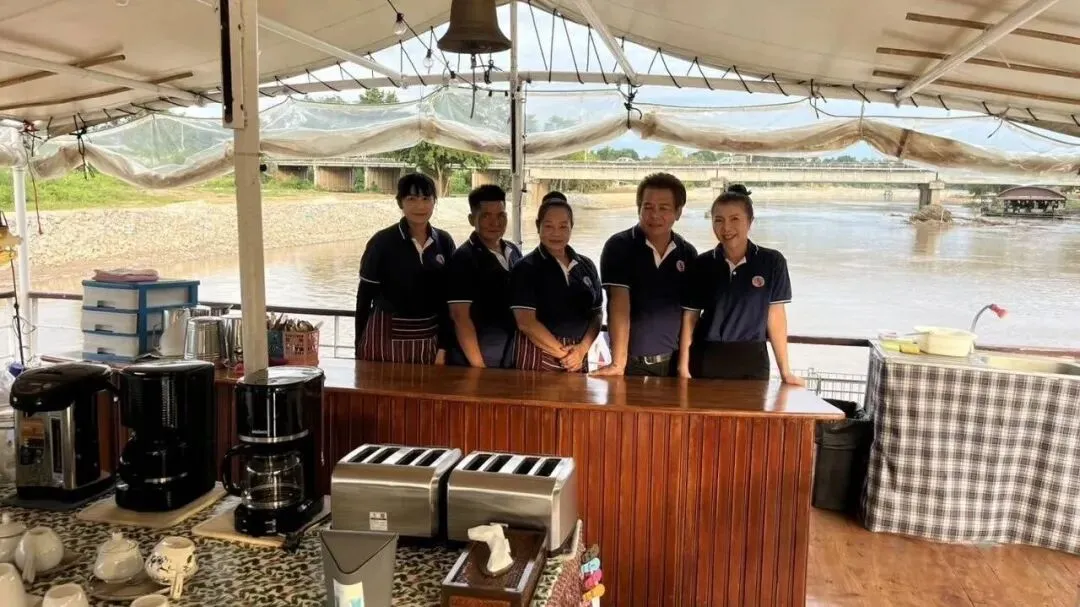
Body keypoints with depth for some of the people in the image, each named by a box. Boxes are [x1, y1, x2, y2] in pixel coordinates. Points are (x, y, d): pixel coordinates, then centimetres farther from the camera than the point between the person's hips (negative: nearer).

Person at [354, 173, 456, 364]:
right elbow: (364, 297, -2)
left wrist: (443, 346, -1)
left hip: (430, 339, 3)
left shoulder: (444, 242, 3)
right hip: (385, 337, -3)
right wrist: (360, 347, -1)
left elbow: (449, 297, 5)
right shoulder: (382, 242, -7)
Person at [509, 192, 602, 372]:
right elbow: (526, 322, -12)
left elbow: (596, 315, 9)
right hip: (537, 356, -4)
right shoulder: (526, 268, -6)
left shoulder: (586, 266, 8)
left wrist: (582, 349, -7)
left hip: (577, 358, 4)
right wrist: (562, 352, -11)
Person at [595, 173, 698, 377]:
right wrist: (618, 362, -22)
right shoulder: (618, 246, -6)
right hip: (633, 361, -3)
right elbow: (619, 304, -15)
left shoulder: (688, 253, 5)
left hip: (675, 360, 3)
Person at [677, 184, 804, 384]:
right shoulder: (701, 264, -1)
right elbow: (690, 317, 2)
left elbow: (776, 315, 0)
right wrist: (683, 367, -3)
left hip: (752, 360, 0)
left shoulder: (772, 262, -4)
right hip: (706, 359, 1)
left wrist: (785, 370, 1)